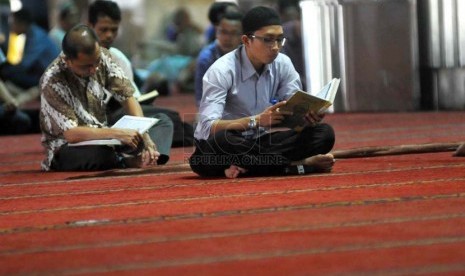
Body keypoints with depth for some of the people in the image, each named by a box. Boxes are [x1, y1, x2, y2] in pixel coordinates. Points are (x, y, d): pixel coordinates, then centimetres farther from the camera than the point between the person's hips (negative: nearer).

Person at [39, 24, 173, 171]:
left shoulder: (101, 56, -8)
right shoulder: (52, 82, -24)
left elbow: (128, 97, -5)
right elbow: (70, 134, -28)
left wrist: (143, 134, -21)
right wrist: (117, 133, -35)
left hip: (103, 136, 7)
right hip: (69, 147, -7)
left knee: (163, 121, -2)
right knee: (97, 155, -41)